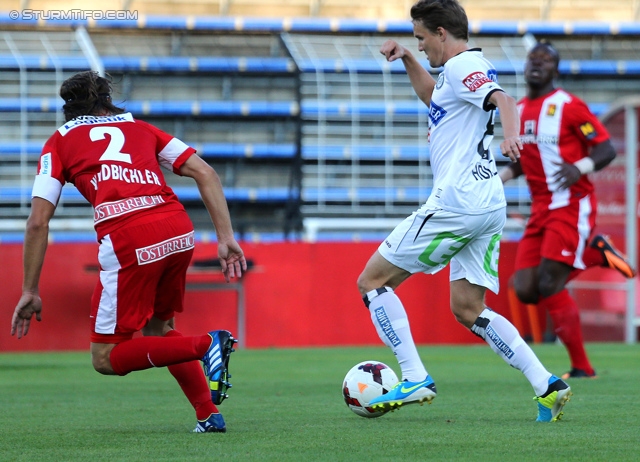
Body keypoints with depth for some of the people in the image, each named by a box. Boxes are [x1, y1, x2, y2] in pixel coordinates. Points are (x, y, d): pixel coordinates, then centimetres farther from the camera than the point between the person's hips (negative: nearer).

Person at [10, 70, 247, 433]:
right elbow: (205, 173, 15)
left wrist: (30, 291, 14)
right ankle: (209, 415, 19)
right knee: (157, 329, 29)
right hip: (179, 230, 5)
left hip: (128, 241, -5)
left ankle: (206, 345, -11)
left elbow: (39, 222, 10)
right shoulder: (140, 128, 27)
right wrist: (226, 238, 13)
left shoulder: (59, 141, 19)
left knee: (106, 359, 6)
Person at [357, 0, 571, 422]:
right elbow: (432, 96, 43)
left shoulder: (463, 65, -8)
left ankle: (415, 379, -6)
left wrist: (511, 134, -47)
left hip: (456, 200, -10)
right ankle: (547, 384, -3)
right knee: (467, 308, 10)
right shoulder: (460, 69, 22)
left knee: (372, 280, 0)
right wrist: (407, 59, 28)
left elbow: (502, 98, -27)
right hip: (489, 204, 10)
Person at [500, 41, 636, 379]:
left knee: (548, 285, -15)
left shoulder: (568, 106, -9)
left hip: (571, 204, -7)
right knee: (525, 290, -3)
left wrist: (580, 167, -29)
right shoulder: (518, 111, 13)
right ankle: (593, 254, 16)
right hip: (541, 209, 7)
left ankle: (581, 368, -2)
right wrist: (498, 178, 10)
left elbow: (606, 149, -10)